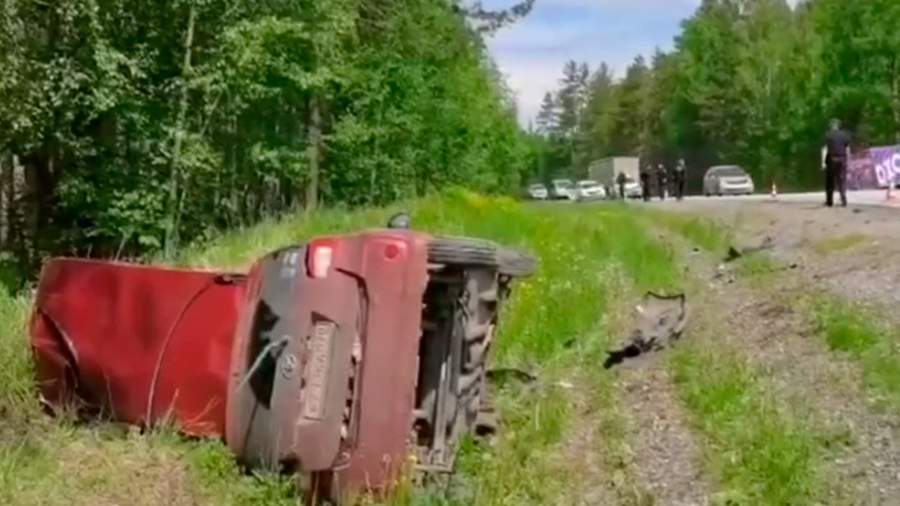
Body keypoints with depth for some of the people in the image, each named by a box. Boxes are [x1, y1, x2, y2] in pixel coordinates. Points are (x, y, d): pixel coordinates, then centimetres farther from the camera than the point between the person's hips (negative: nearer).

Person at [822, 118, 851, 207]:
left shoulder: (828, 135, -3)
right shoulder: (844, 135, 5)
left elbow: (825, 149, -8)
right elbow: (847, 149, 5)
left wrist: (823, 162, -9)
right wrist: (847, 160, 11)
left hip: (831, 160, -2)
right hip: (842, 159, 2)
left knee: (830, 181, 8)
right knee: (842, 180, 3)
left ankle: (829, 201, 12)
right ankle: (843, 200, -7)